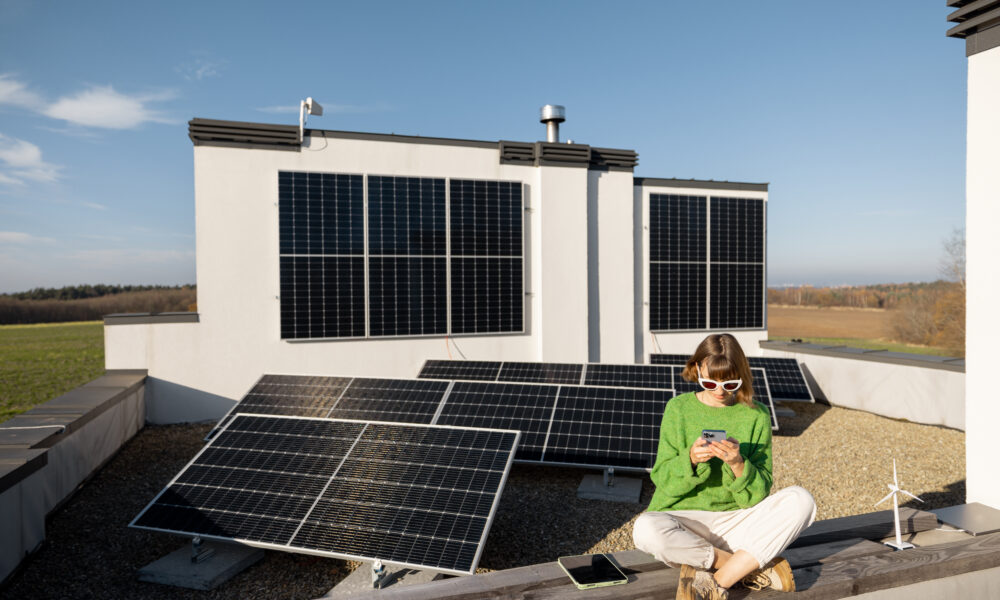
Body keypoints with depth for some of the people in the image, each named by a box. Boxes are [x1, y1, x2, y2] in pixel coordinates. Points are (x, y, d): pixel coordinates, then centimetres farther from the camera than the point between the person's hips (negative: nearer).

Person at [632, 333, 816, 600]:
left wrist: (738, 464, -23)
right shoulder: (678, 409, -1)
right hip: (684, 520, -1)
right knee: (646, 530, -35)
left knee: (801, 501, -22)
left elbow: (758, 494, -2)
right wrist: (690, 460, -25)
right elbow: (662, 480, -4)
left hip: (735, 521, 2)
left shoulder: (756, 416, 2)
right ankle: (756, 567, -14)